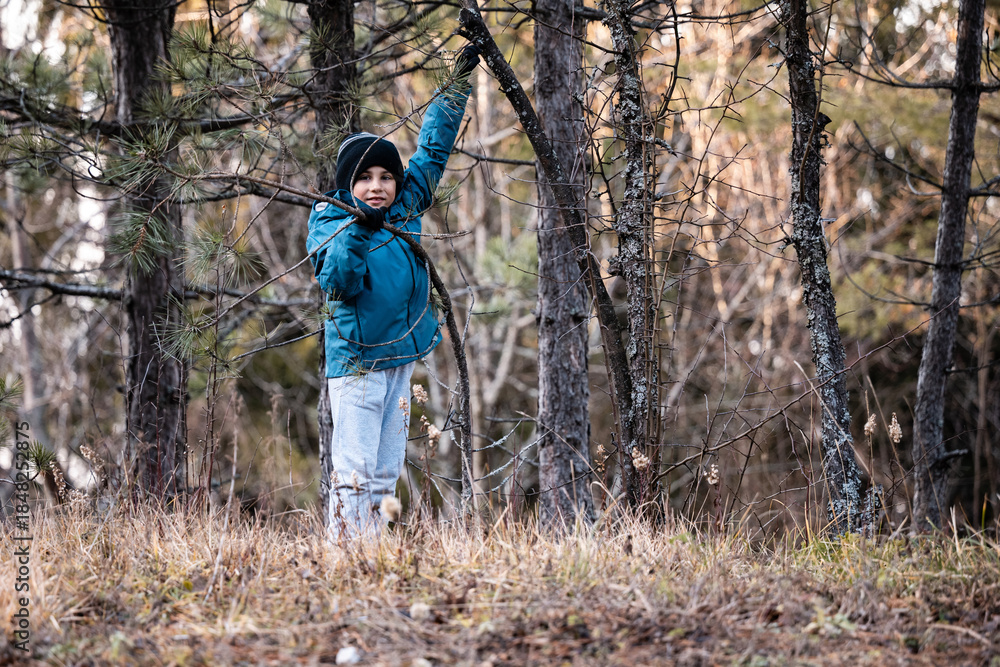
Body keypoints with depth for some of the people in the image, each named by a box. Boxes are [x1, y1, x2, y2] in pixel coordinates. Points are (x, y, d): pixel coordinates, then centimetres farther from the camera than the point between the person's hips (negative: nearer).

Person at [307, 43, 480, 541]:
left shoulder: (405, 208, 8)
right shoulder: (328, 221, -6)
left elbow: (433, 149, 18)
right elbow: (339, 283, -19)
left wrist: (457, 83, 20)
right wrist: (357, 230, -31)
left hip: (400, 358, 6)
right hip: (356, 359, -6)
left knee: (385, 475, 7)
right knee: (353, 474, -11)